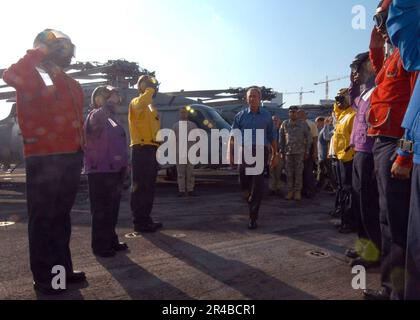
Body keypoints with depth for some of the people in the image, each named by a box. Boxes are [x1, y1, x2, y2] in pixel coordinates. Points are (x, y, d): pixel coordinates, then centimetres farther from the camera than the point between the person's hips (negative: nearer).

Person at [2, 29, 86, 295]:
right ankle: (44, 277, 13)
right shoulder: (34, 75, -2)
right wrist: (40, 51, -14)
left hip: (70, 157, 8)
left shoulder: (70, 83, 20)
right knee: (43, 218, 1)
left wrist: (79, 153, 16)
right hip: (44, 158, -8)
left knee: (62, 216, 15)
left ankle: (63, 268, 27)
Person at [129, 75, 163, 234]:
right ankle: (139, 222, -2)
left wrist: (158, 149, 14)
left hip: (152, 149, 9)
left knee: (149, 187, 12)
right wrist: (151, 89, -14)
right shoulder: (135, 103, -2)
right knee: (140, 187, -7)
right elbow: (141, 102, -29)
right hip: (141, 149, -9)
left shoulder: (151, 107, 25)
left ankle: (146, 219, 20)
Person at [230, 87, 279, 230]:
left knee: (258, 185, -4)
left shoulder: (266, 116, 10)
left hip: (260, 152, -1)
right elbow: (233, 136, 5)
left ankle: (253, 217, 4)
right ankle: (251, 203, 36)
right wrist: (230, 153, -4)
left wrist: (275, 155, 8)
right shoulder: (240, 116, 8)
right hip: (244, 152, 1)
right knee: (243, 183, 4)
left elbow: (272, 137, 12)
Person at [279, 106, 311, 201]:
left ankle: (298, 191, 9)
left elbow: (308, 138, 5)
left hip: (300, 152, -1)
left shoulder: (303, 124, 3)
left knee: (299, 172, 1)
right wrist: (282, 152, 5)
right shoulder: (285, 124, 7)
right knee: (289, 173, 4)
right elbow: (281, 139, 9)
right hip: (288, 152, 1)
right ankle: (290, 191, 12)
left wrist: (307, 152, 1)